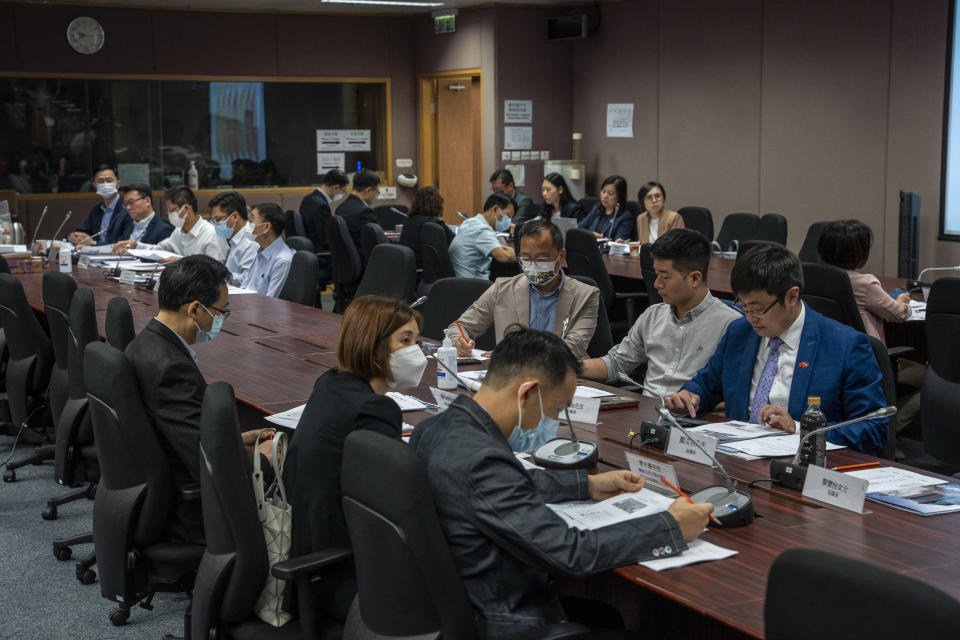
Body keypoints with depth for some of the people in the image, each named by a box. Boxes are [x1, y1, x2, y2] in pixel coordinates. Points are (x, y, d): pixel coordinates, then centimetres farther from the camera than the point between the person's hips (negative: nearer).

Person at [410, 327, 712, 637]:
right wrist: (672, 527, -15)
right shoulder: (480, 459, -28)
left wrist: (587, 485, 18)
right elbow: (572, 551, -25)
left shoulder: (433, 429, 0)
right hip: (501, 625, -9)